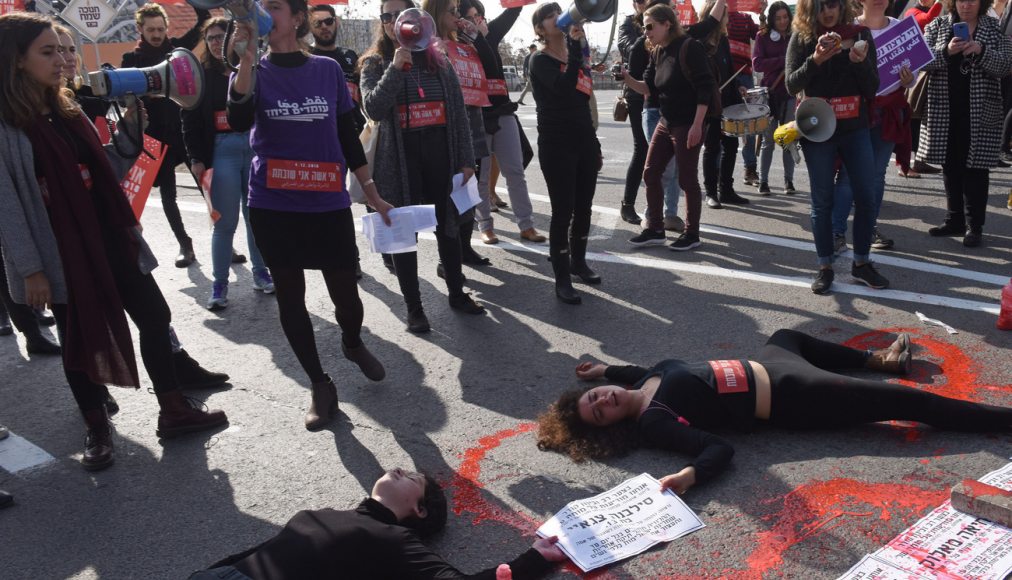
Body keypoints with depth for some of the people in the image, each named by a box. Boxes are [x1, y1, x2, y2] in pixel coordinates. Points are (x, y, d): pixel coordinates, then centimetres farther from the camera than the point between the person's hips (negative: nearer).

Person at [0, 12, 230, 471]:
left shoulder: (65, 109, 11)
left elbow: (106, 172, 12)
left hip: (109, 238, 7)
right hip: (61, 254, -7)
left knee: (154, 318, 9)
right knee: (80, 339, 8)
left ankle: (174, 411, 22)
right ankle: (97, 430, 26)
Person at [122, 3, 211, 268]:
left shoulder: (177, 47, 5)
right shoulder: (132, 59, 3)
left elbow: (205, 21, 4)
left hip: (186, 131, 0)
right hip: (156, 136, 0)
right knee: (168, 195, 7)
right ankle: (185, 245, 19)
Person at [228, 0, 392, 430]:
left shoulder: (328, 70, 4)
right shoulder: (254, 71, 2)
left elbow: (348, 137, 9)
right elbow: (239, 122, -18)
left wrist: (373, 196, 8)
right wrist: (247, 58, -25)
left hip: (328, 203, 0)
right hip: (273, 206, 1)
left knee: (345, 294, 2)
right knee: (290, 296, 6)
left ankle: (353, 344, 38)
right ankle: (320, 385, 23)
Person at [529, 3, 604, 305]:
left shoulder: (576, 57, 15)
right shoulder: (540, 60, -7)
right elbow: (564, 88, -28)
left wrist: (596, 146, 19)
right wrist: (575, 45, -27)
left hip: (584, 140, 7)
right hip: (556, 144, -7)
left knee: (584, 207, 12)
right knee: (563, 210, -6)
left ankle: (578, 261, 30)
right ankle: (562, 279, 2)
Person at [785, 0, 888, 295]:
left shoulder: (859, 35, 1)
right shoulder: (801, 38, -3)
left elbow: (873, 88, 0)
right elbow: (792, 85, -11)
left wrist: (860, 62, -19)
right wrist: (816, 60, -26)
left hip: (856, 129, 2)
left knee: (866, 198, 3)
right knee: (822, 201, 4)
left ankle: (861, 263, 18)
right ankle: (825, 267, 14)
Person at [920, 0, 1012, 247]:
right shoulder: (938, 25, 6)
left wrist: (980, 51, -23)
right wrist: (947, 51, -22)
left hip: (980, 112, -2)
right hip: (945, 110, 2)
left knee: (975, 167, -2)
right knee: (950, 165, 9)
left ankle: (974, 225, 4)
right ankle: (955, 220, 20)